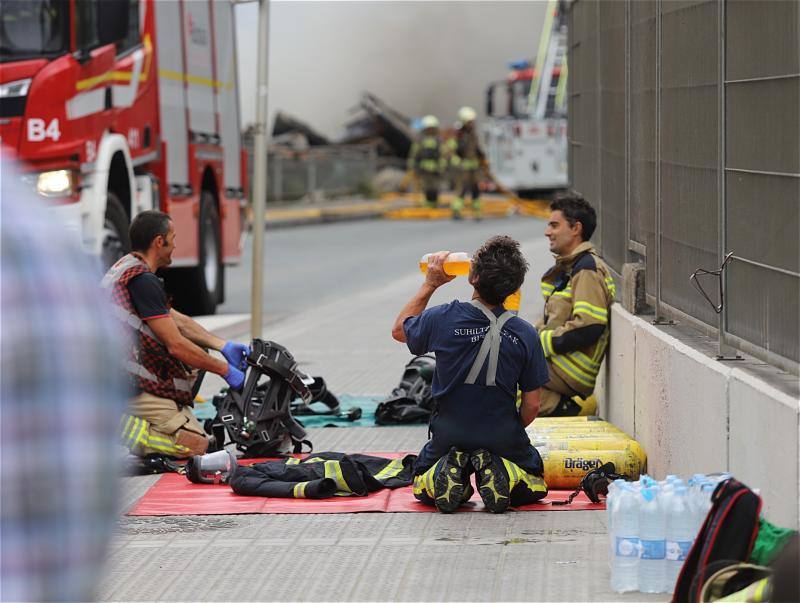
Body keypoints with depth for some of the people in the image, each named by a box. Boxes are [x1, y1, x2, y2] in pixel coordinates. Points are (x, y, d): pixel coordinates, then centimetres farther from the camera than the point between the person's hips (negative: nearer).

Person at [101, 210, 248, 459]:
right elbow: (176, 345, -16)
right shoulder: (143, 281, -17)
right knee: (196, 445, -11)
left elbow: (177, 320, 18)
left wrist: (224, 346, 12)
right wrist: (225, 370, -5)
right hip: (136, 389, -10)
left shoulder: (123, 269, 16)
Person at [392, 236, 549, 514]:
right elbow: (532, 405, -6)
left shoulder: (443, 319, -16)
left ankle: (448, 470, -5)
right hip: (503, 437, -1)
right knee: (534, 487, 27)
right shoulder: (525, 334, -14)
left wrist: (430, 285, 11)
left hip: (449, 435, 1)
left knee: (421, 489, 29)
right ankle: (502, 473, -5)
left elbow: (399, 330, 8)